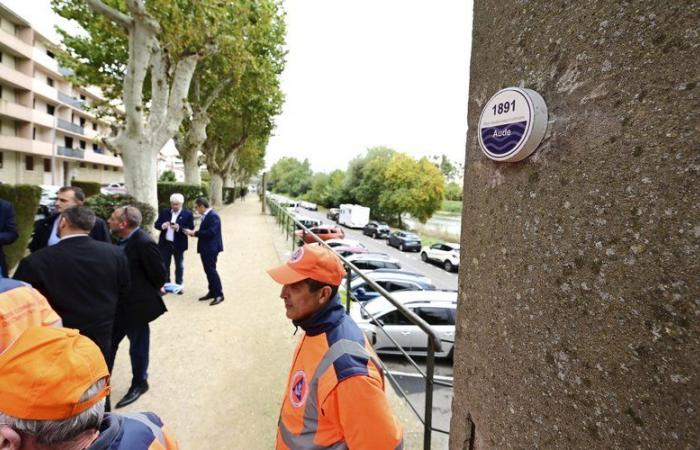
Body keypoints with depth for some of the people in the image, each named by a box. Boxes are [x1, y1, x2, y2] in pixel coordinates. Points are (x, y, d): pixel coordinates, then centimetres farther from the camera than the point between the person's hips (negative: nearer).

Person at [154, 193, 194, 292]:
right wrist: (162, 226, -19)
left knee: (179, 266, 11)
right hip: (165, 243, 3)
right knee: (164, 265, 12)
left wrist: (179, 228, -28)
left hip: (179, 245, -3)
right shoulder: (164, 212, 4)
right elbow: (156, 224, 4)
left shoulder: (188, 214, -6)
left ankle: (179, 286, 22)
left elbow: (190, 229, -12)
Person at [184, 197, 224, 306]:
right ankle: (212, 292, 23)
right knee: (208, 271, 14)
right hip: (205, 248, 10)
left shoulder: (213, 216, -16)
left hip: (211, 248, -10)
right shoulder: (206, 216, 14)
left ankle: (219, 294, -1)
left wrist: (195, 233, -18)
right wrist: (193, 232, 2)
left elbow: (211, 232, -25)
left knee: (211, 270, -7)